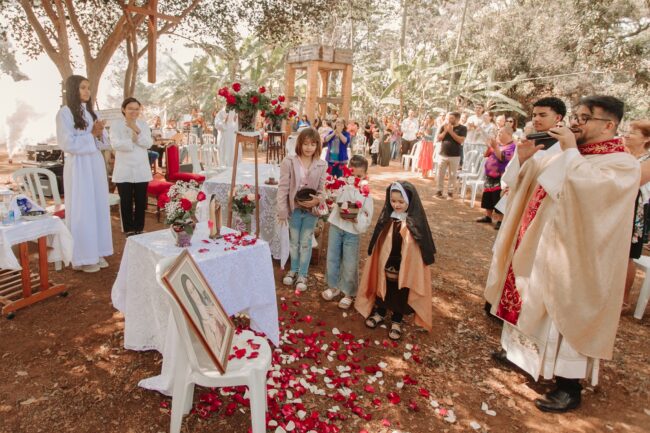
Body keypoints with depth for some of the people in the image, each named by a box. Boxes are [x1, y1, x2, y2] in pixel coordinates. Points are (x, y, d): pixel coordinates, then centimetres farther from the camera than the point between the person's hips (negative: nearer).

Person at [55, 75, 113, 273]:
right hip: (78, 166, -6)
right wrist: (92, 134, -10)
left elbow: (104, 142, 13)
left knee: (98, 208, 8)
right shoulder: (65, 113, -5)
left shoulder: (92, 113, 14)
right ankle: (82, 258, 4)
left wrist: (100, 134, -7)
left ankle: (97, 252, 17)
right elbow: (68, 143, -13)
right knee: (82, 210, -3)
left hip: (96, 163, 7)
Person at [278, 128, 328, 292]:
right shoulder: (289, 162, -9)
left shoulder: (322, 165, -4)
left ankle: (302, 275, 23)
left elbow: (322, 189, 1)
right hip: (294, 208, 0)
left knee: (306, 243, 9)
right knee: (294, 241, 16)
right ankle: (294, 270, 36)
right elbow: (283, 188, -8)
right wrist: (282, 211, -11)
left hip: (311, 209, 0)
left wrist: (317, 200, -21)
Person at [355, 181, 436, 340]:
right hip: (385, 264, 3)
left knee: (401, 295, 14)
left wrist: (420, 265, -6)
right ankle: (380, 313, 42)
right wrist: (377, 261, 6)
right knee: (382, 289, 20)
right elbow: (377, 241, 3)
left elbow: (423, 246, -7)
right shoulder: (387, 217, -5)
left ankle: (396, 321, 33)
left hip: (406, 267, -2)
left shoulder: (416, 222, -14)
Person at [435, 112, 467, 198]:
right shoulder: (443, 126, 7)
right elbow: (438, 139, 4)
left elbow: (461, 141, -13)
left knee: (452, 175, 2)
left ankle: (450, 192, 11)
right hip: (443, 155, 2)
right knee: (440, 174, 5)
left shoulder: (462, 128, -1)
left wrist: (451, 131, -15)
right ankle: (439, 191, 13)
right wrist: (445, 131, -10)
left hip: (455, 156, -2)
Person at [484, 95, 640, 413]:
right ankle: (521, 351, 40)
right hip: (539, 244, 8)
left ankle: (569, 388, 16)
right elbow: (526, 180, 12)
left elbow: (586, 189, -33)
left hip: (570, 255, -7)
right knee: (532, 303, 20)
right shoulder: (564, 153, 8)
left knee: (566, 315, 1)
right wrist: (524, 156, -6)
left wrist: (570, 151, -25)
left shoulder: (622, 164, -13)